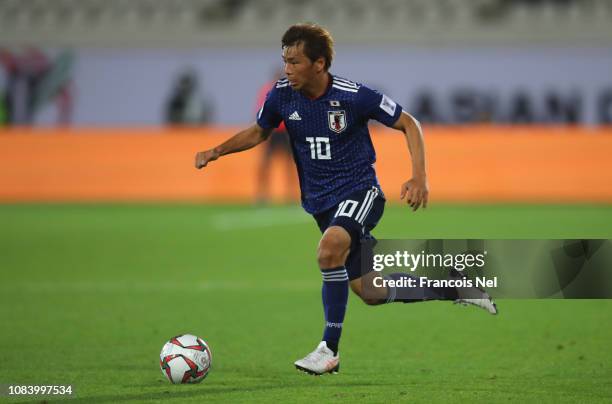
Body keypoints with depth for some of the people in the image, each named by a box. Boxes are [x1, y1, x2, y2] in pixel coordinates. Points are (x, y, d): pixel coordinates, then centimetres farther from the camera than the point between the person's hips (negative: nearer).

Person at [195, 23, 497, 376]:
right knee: (369, 291, 9)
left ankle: (330, 350, -25)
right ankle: (453, 289, 32)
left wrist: (420, 178, -19)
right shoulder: (282, 95, -7)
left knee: (329, 250, -35)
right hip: (321, 201, 6)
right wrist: (217, 151, -2)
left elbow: (409, 124, -8)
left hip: (360, 190, -6)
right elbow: (258, 133, 13)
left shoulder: (353, 95, -19)